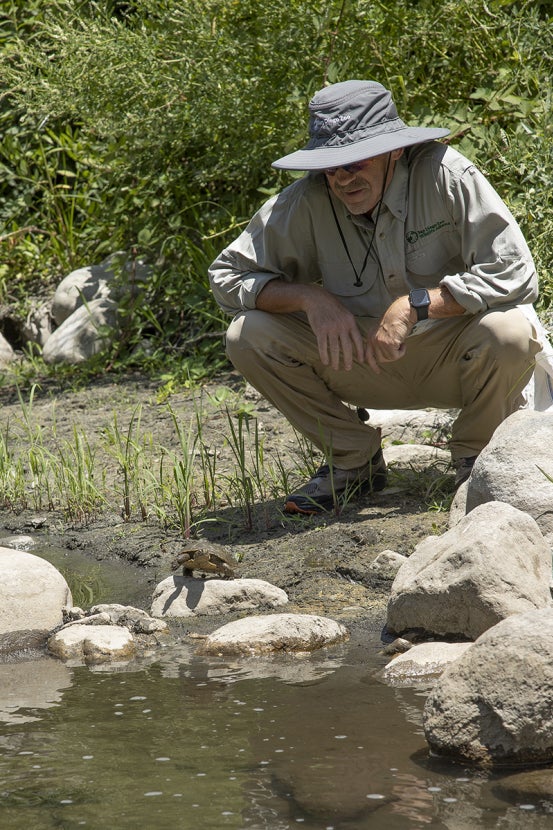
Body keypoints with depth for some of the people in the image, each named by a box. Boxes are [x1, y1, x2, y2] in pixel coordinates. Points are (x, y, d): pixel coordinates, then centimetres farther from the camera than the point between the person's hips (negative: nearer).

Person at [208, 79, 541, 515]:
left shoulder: (445, 175, -22)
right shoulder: (307, 201, -15)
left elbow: (516, 274, -25)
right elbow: (227, 275, -8)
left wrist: (416, 303, -31)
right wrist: (310, 297, -25)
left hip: (451, 360, -2)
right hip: (364, 361, 2)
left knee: (507, 331, -35)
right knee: (249, 335, -17)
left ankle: (476, 457, -2)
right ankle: (354, 459, 3)